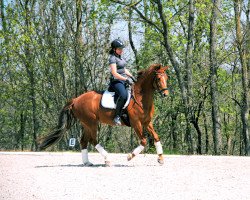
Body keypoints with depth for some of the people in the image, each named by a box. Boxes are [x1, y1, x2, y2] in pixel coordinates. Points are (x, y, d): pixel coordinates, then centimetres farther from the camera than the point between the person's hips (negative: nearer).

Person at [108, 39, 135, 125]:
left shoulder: (119, 57, 16)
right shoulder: (113, 58, -12)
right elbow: (115, 73, -19)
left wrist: (131, 76, 12)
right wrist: (126, 79, -22)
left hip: (124, 80, 10)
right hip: (116, 81, -10)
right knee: (124, 95, -34)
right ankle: (117, 116, -29)